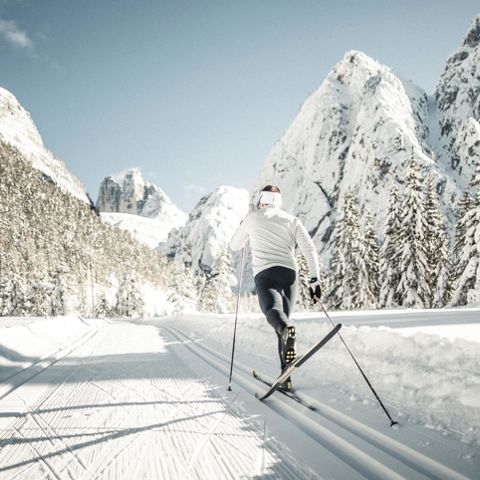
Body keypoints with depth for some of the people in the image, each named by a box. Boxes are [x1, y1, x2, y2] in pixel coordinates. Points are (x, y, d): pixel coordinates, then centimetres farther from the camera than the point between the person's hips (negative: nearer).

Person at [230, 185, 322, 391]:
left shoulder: (252, 218, 14)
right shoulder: (292, 220, 17)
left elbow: (235, 245, 27)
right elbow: (310, 249, 3)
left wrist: (243, 228, 45)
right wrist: (315, 279, 1)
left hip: (264, 274, -3)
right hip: (289, 273, 3)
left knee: (273, 310, -26)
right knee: (283, 319, 14)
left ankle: (286, 330, -64)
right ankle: (285, 377, 9)